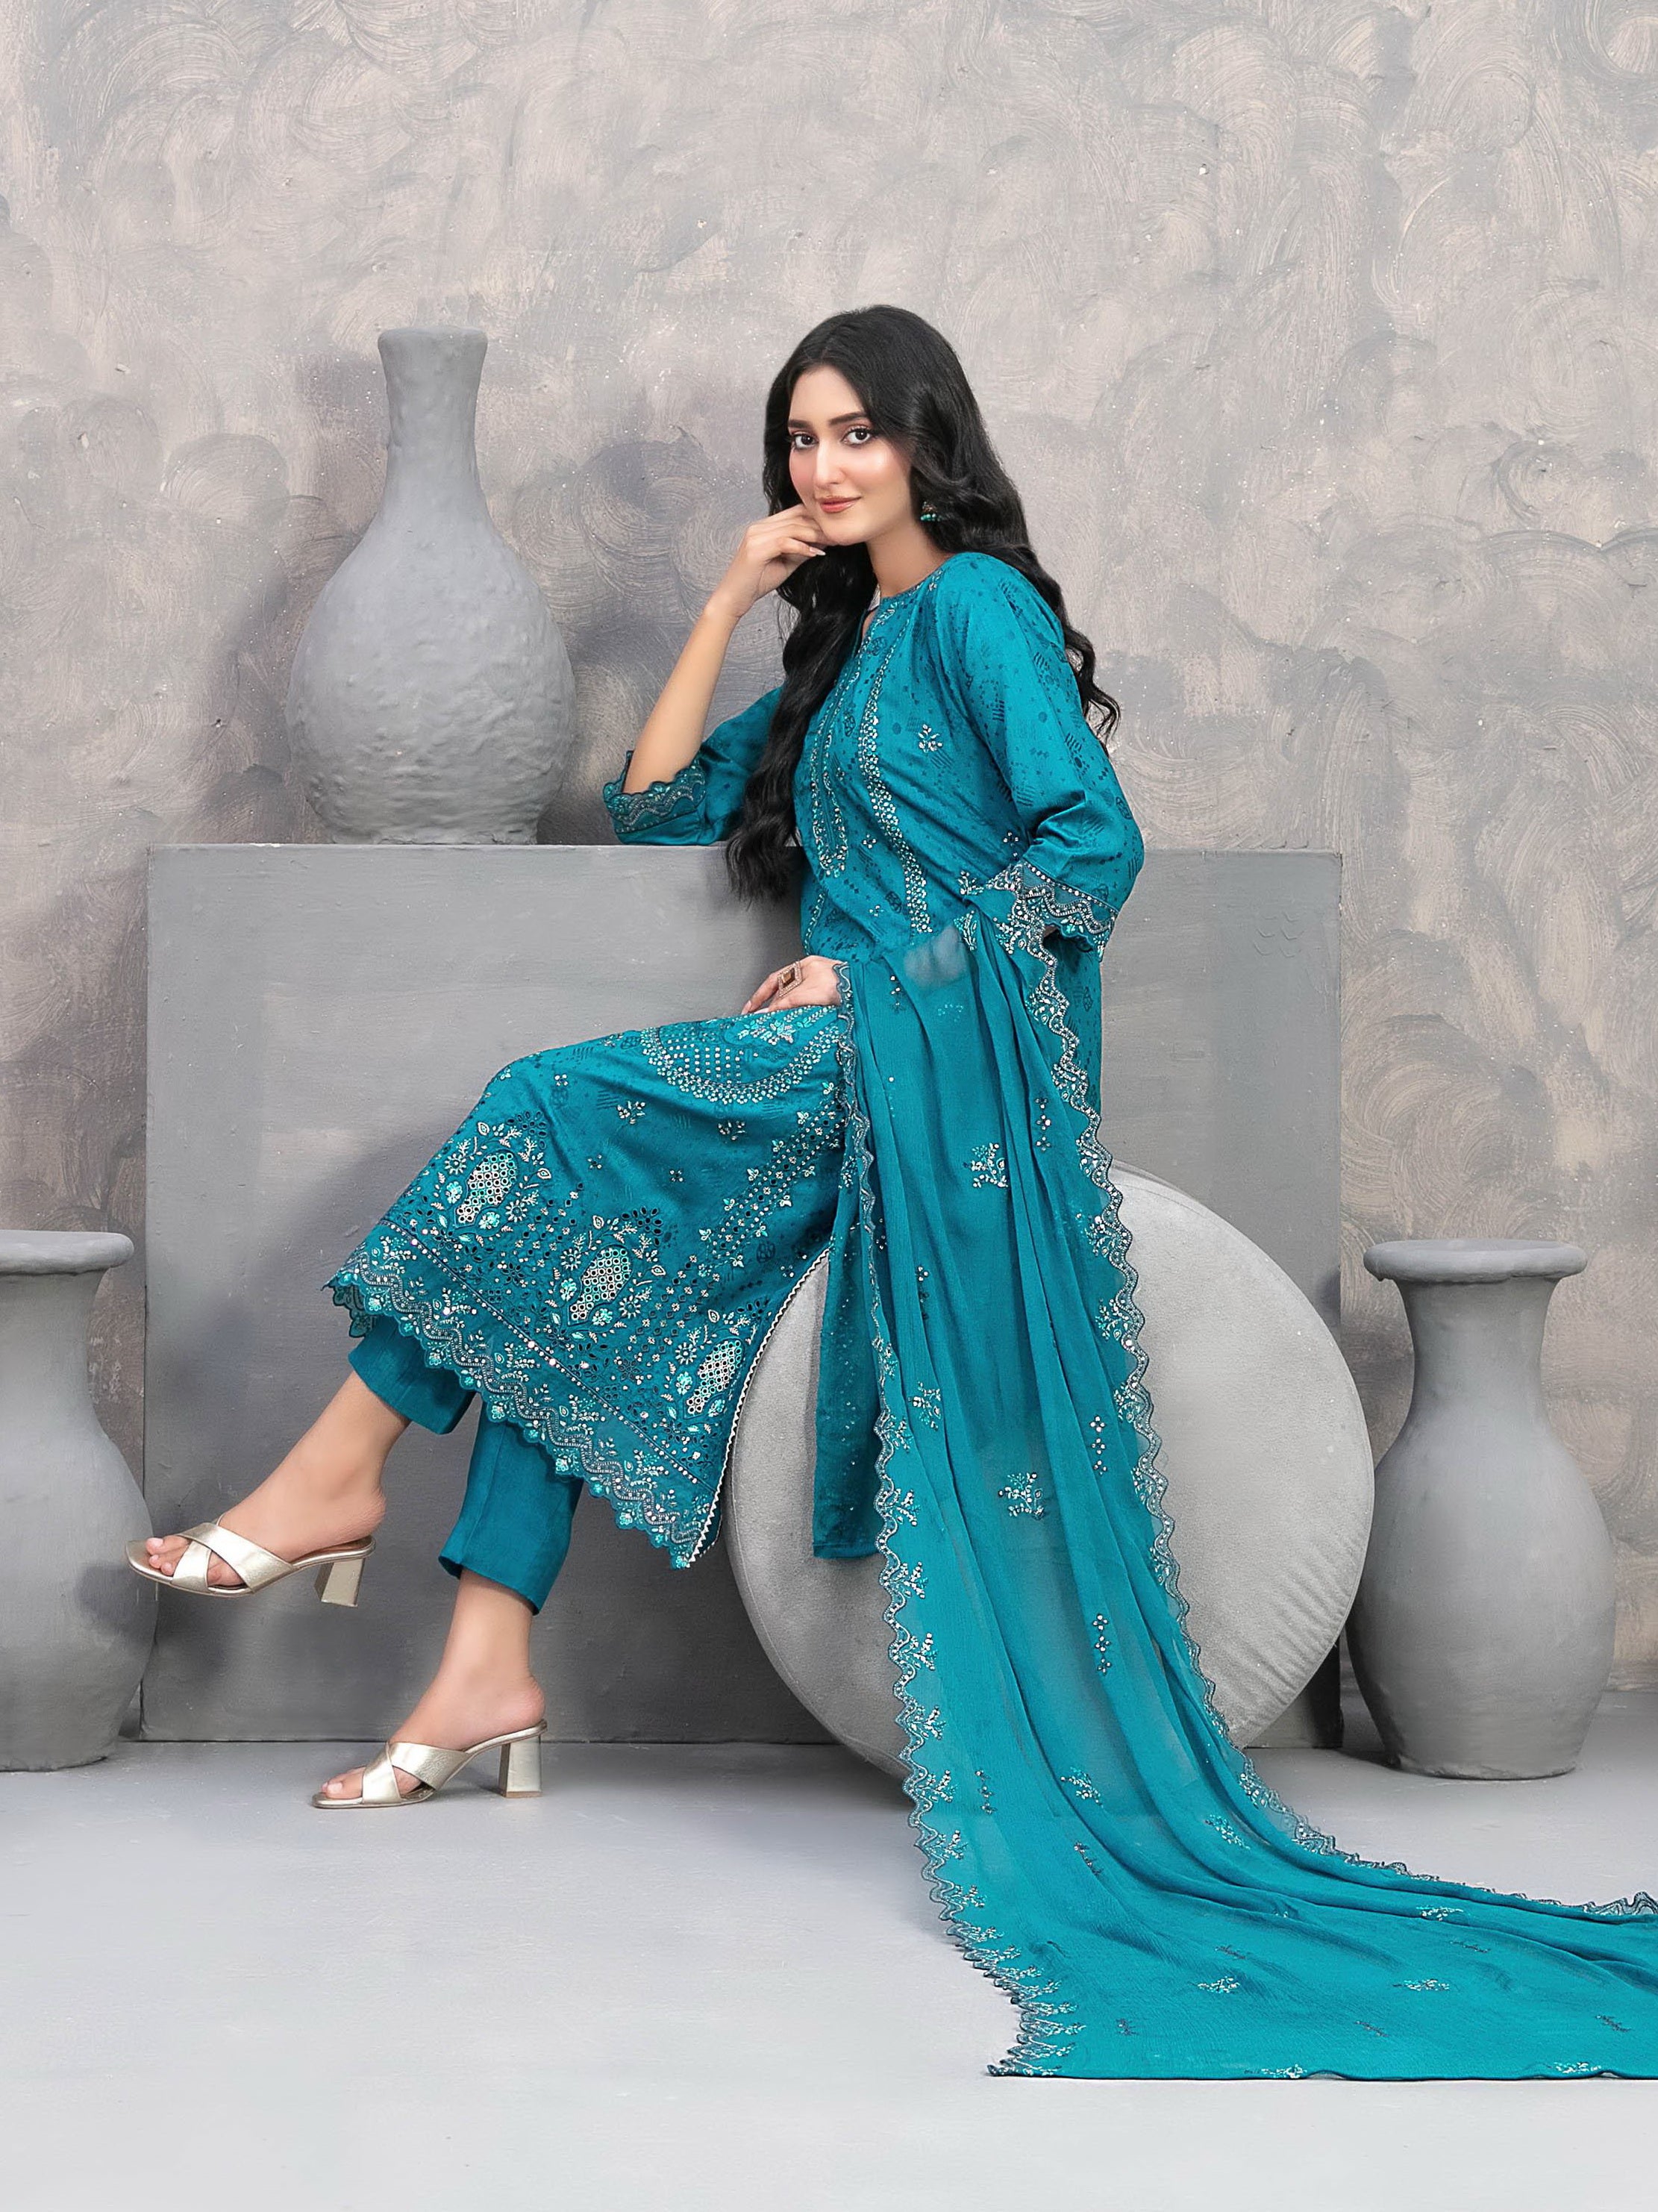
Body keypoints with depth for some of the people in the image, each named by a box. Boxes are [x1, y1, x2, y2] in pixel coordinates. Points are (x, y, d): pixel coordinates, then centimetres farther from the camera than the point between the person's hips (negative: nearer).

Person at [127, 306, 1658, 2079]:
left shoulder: (977, 605, -3)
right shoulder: (843, 655, 24)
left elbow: (1096, 846, -14)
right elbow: (653, 804, 23)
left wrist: (887, 975, -15)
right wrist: (729, 604, 16)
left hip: (933, 1055, -9)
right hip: (851, 1066, 9)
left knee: (549, 1116, -17)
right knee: (565, 1278, -3)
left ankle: (344, 1472, -8)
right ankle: (488, 1670, -8)